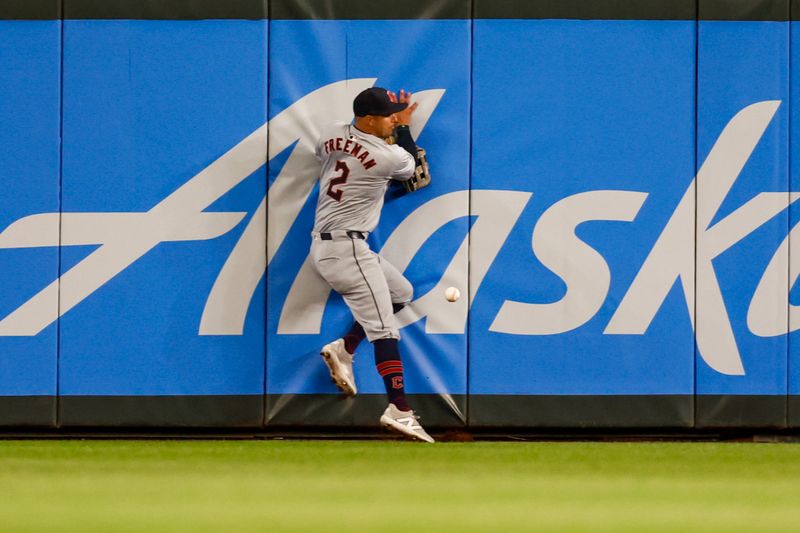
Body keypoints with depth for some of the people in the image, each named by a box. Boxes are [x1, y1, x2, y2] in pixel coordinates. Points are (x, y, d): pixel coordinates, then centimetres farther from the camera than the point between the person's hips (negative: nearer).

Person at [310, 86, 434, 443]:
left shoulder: (331, 134, 5)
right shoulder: (389, 157, -15)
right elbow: (411, 163, 8)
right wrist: (403, 125, 23)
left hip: (322, 242, 9)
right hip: (347, 248, -9)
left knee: (401, 293, 23)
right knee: (384, 328, -13)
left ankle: (344, 348, 18)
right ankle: (399, 410, -24)